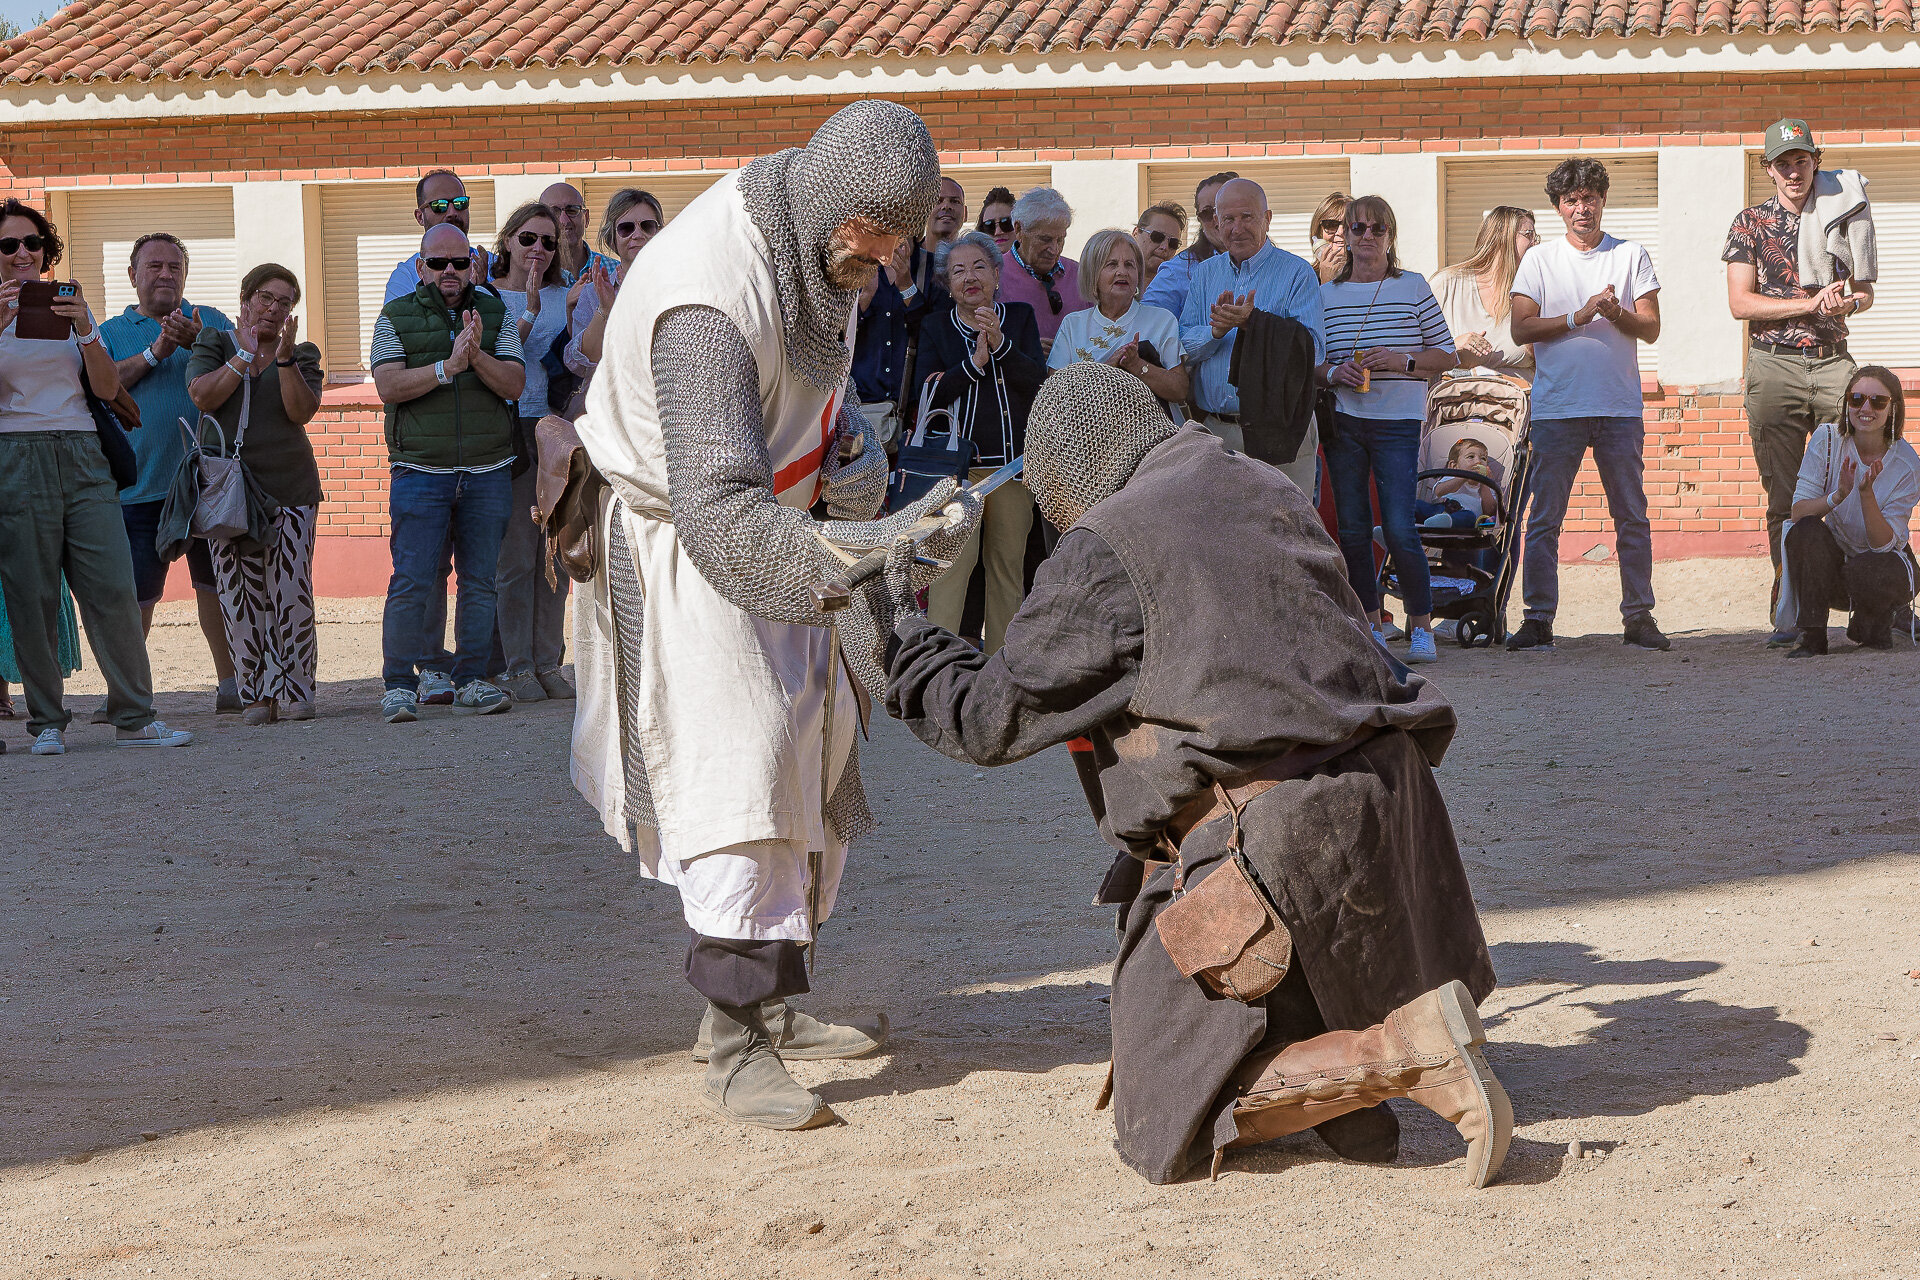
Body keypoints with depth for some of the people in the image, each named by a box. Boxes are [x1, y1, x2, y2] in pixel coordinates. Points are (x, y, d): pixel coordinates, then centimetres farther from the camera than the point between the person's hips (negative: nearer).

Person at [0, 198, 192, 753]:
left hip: (82, 456, 3)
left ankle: (135, 717, 1)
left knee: (113, 587, -5)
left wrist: (84, 331, -9)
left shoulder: (71, 305, 16)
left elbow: (108, 388, 7)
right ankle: (47, 722, 7)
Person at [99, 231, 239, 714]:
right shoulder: (111, 332, 12)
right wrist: (154, 353, -12)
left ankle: (230, 684, 14)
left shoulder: (212, 322, 13)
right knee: (135, 594, -2)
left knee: (217, 584, 6)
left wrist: (198, 344, -18)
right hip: (139, 488, -1)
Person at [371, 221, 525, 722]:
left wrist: (477, 356, -18)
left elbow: (514, 384, 0)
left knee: (480, 580, 4)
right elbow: (389, 386, -9)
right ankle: (400, 684, -3)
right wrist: (447, 366, -19)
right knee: (412, 581, -9)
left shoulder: (495, 314, 10)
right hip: (421, 470, -2)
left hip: (488, 470, 2)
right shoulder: (395, 318, 5)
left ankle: (471, 682, 10)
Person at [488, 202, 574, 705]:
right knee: (514, 554, -5)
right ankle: (513, 666, 1)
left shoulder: (565, 295, 13)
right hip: (509, 431, -4)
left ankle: (548, 661, 12)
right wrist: (530, 311, -18)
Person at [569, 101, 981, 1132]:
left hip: (767, 520, 9)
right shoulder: (710, 301, -35)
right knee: (736, 768, -18)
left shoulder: (824, 245, -6)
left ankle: (774, 1007, 21)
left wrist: (852, 448, -9)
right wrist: (877, 549, -49)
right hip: (679, 544, -9)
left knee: (808, 765, 11)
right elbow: (721, 516, -40)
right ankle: (733, 1046, -17)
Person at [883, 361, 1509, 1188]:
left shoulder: (1102, 551, -7)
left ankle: (1404, 1054, -16)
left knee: (1164, 1130, -2)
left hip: (1263, 835, -8)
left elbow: (991, 718, -3)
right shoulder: (1267, 490, 15)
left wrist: (897, 631, 13)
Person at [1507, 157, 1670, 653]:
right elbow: (1521, 328, -1)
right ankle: (1539, 618, 3)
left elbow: (1651, 328, 6)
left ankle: (1638, 616, 7)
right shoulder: (1539, 260, 8)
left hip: (1620, 407, 1)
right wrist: (1579, 317, -11)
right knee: (1544, 518, -2)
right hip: (1556, 406, -1)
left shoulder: (1631, 256, 10)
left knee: (1632, 516, 2)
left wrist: (1617, 313, -14)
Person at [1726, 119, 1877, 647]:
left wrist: (1848, 302, -10)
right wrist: (1812, 303, -12)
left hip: (1834, 363, 1)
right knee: (1784, 499, 1)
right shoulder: (1750, 223, 6)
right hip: (1774, 365, -1)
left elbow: (1866, 291, 15)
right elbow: (1741, 302, -3)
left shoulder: (1842, 216, 11)